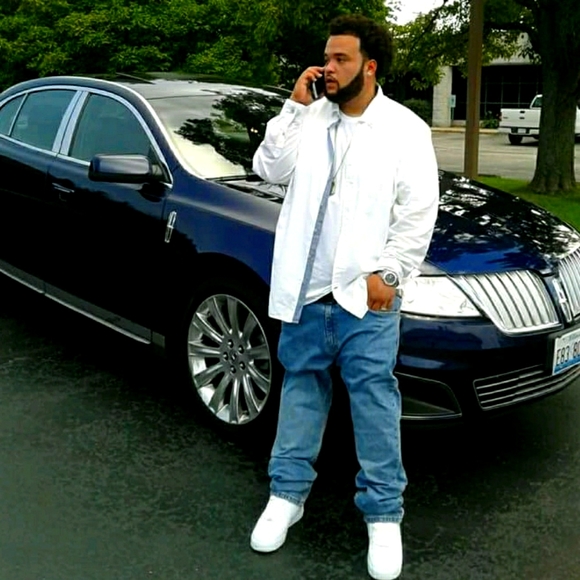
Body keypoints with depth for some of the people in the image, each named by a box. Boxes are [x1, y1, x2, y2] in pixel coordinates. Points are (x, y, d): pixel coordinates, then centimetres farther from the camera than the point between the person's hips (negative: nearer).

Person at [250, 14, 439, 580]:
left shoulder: (405, 129, -2)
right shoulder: (309, 118, 8)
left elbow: (419, 212, -4)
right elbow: (270, 170, 0)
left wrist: (386, 273, -10)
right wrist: (295, 106, -5)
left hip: (364, 291, -3)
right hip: (304, 287, 4)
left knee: (373, 396, 0)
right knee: (301, 385, 13)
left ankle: (384, 514, 13)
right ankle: (287, 492, 27)